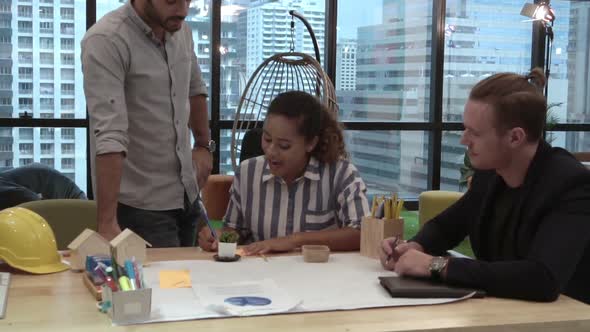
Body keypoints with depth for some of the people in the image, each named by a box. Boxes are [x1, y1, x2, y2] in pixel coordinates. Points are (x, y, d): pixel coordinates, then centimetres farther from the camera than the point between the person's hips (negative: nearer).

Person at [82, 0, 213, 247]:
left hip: (187, 195, 7)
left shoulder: (181, 31, 2)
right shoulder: (106, 41, -21)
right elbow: (109, 135, -30)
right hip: (141, 206, -7)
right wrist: (107, 222, -34)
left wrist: (204, 145, 19)